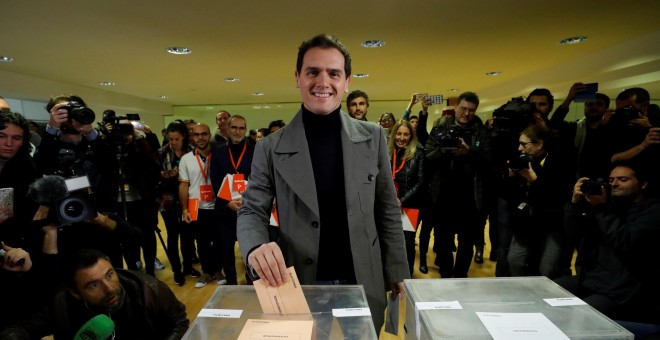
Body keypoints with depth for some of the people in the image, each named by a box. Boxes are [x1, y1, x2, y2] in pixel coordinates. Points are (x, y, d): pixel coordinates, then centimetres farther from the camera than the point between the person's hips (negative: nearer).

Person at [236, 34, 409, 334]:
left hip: (363, 285, 2)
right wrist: (256, 247, -26)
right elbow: (252, 211, -4)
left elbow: (388, 211, 3)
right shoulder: (271, 149, -6)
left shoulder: (372, 138, -1)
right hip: (300, 287, -1)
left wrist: (396, 274, 3)